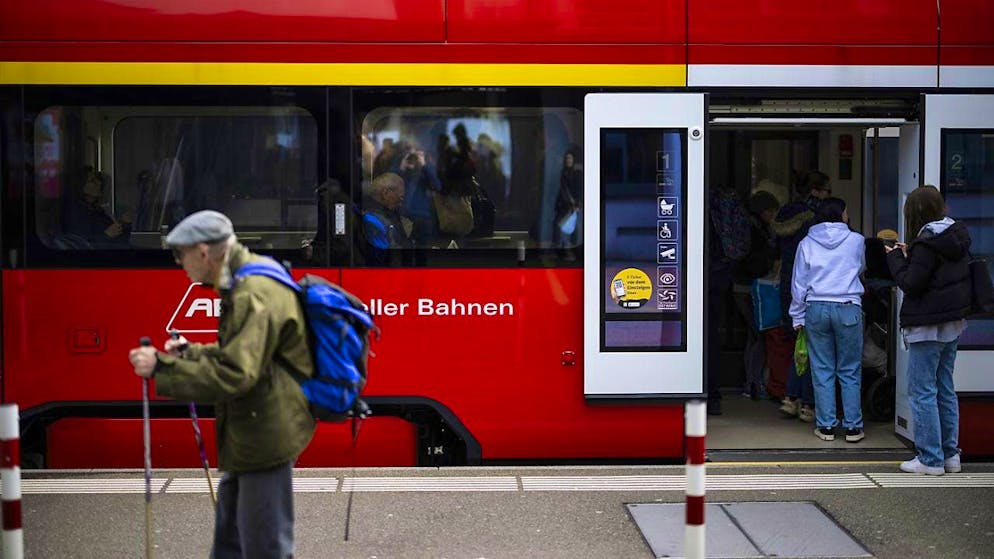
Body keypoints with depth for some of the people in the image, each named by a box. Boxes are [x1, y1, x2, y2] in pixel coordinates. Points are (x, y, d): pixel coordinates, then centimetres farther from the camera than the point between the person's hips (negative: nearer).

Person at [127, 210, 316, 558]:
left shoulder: (255, 294, -23)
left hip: (264, 436, -11)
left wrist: (161, 367, -25)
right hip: (252, 435, 11)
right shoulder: (242, 285, 12)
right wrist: (190, 353, 17)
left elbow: (233, 375, -29)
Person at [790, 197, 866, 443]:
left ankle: (825, 426, 6)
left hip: (816, 309, 1)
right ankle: (853, 427, 5)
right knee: (850, 371, 5)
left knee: (822, 370, 6)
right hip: (849, 308, -1)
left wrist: (798, 317, 12)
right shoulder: (856, 241, 1)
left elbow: (798, 283, 6)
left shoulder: (806, 243, 5)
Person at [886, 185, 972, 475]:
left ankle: (930, 459, -1)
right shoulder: (957, 236, 9)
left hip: (928, 326, -9)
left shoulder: (927, 244, -18)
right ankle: (949, 454, 20)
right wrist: (909, 255, 10)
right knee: (944, 389, 16)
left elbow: (911, 284, -16)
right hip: (953, 322, 9)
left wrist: (896, 258, -3)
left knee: (922, 391, -3)